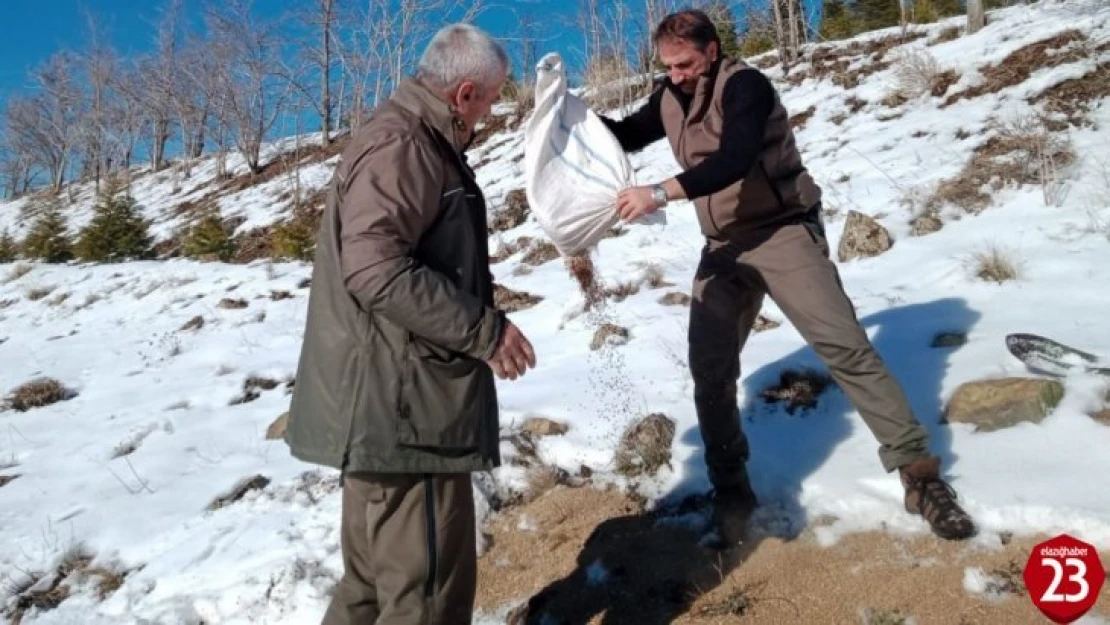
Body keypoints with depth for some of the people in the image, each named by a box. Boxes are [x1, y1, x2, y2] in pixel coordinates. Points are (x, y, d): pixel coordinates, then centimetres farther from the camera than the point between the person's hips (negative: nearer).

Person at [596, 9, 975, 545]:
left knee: (843, 344, -14)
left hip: (783, 231, -6)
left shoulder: (745, 85, -13)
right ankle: (731, 487, 15)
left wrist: (661, 193, -37)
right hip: (724, 247, 6)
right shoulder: (669, 99, 8)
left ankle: (919, 473, -4)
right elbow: (625, 136, 21)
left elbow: (734, 159, -29)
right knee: (709, 367, 0)